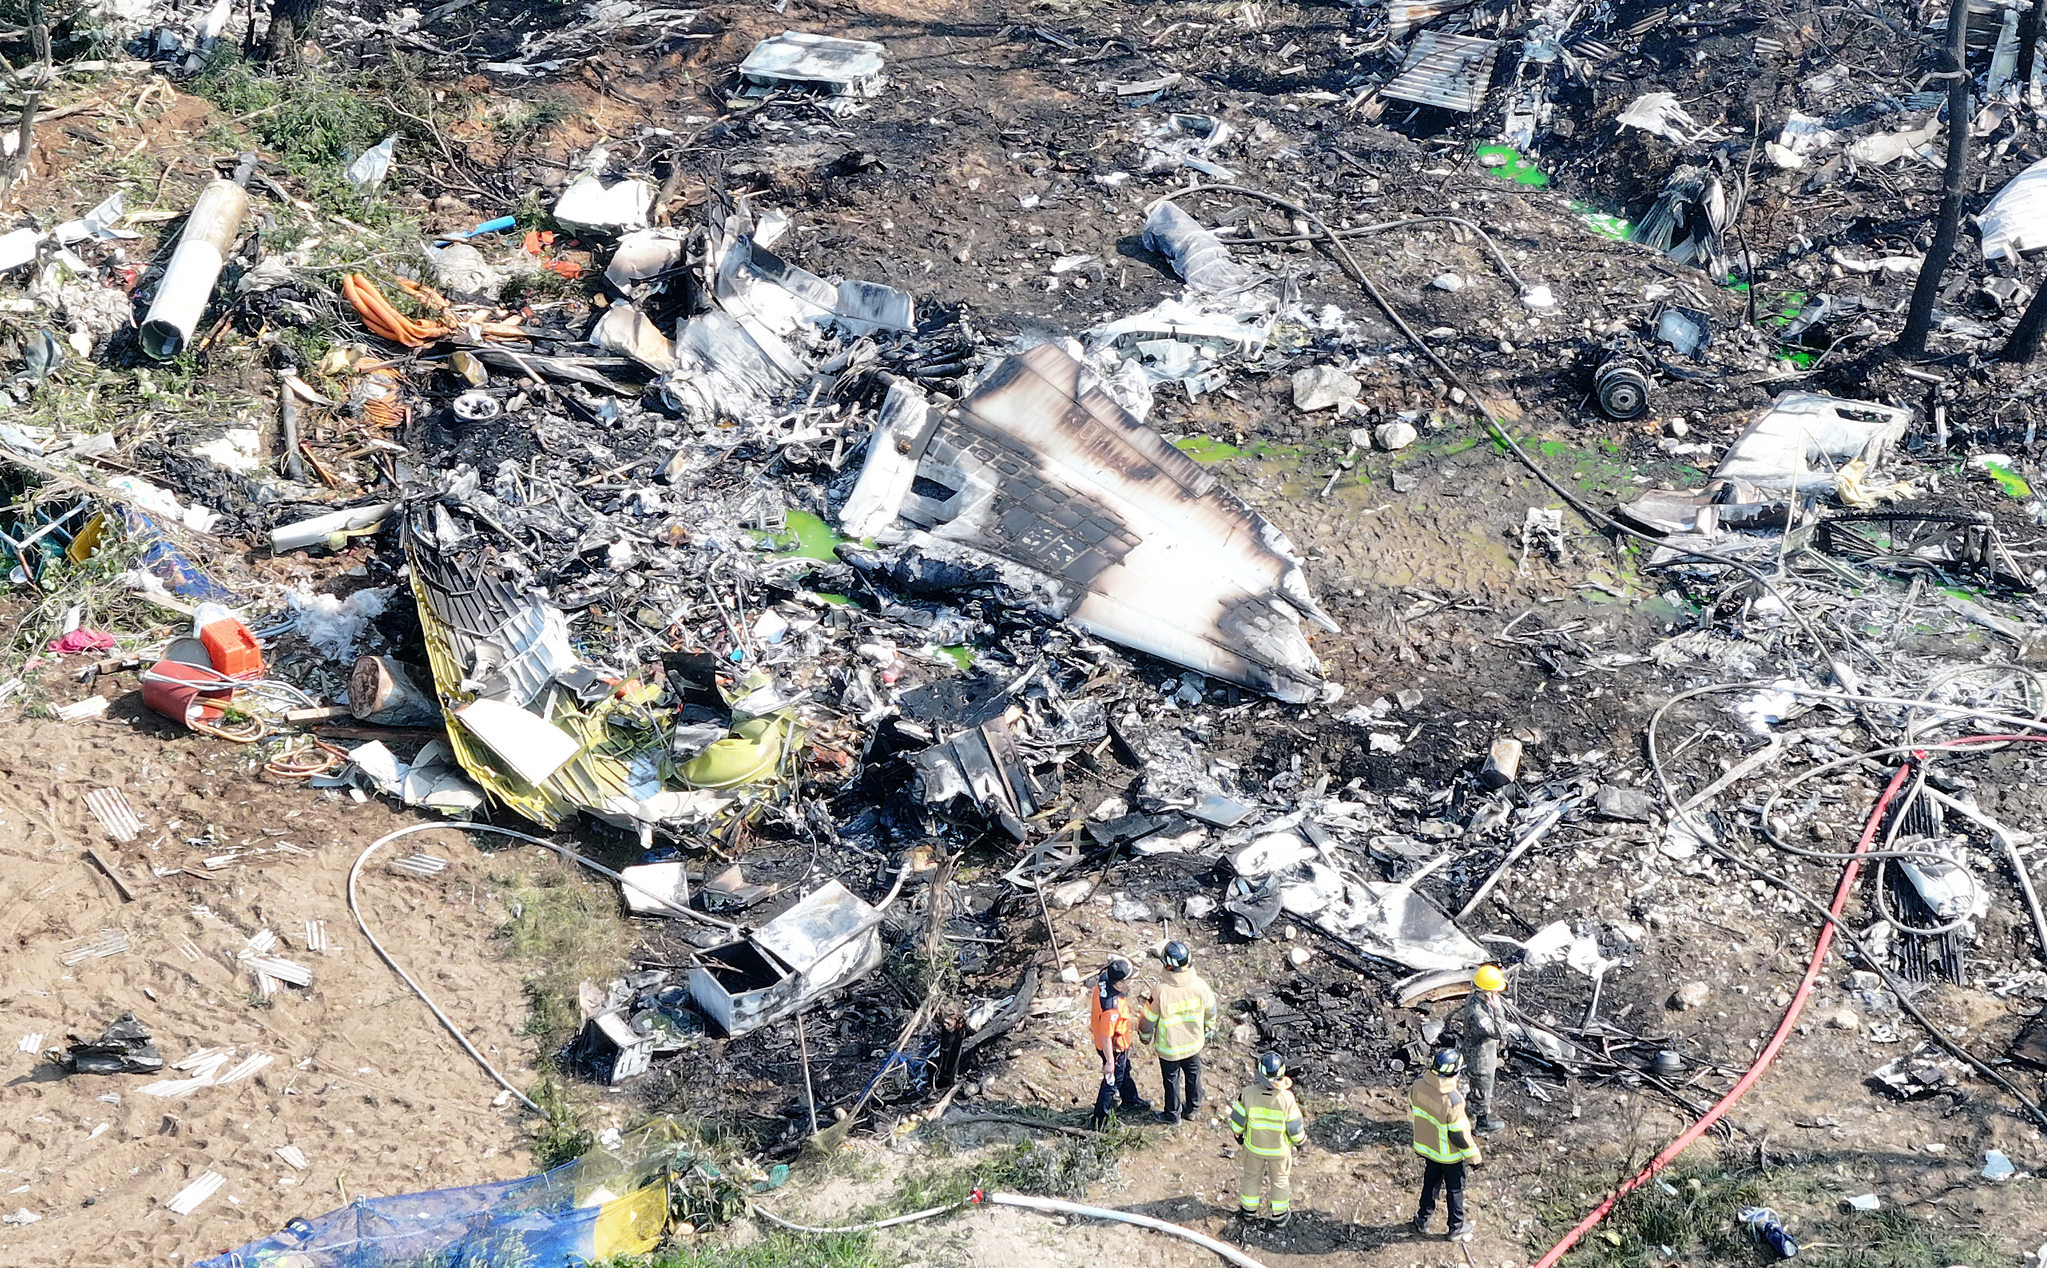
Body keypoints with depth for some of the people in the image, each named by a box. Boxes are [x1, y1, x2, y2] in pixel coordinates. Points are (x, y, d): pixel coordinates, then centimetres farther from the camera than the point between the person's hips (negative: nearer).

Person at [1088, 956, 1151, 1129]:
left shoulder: (1104, 979, -19)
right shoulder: (1112, 1009, -44)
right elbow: (1106, 1037, -33)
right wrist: (1109, 1062, -19)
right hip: (1114, 1048, -9)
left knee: (1124, 1071, 32)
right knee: (1112, 1081, 15)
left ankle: (1130, 1100, 58)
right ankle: (1099, 1120, 33)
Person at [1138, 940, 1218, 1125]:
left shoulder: (1161, 993, -32)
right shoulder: (1200, 986, -22)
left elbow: (1148, 1020, -17)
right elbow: (1210, 1011, -2)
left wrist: (1145, 1036, 6)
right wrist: (1209, 1031, 18)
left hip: (1169, 1049, -3)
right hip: (1194, 1044, 3)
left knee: (1171, 1080, 20)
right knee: (1193, 1076, 26)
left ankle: (1173, 1114, 39)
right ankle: (1192, 1108, 46)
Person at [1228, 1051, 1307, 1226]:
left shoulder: (1248, 1094, -26)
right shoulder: (1286, 1098, -29)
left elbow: (1237, 1121, -12)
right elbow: (1295, 1128, -18)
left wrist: (1238, 1134, 11)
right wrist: (1300, 1140, 5)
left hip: (1254, 1146, 1)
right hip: (1280, 1149, -1)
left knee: (1252, 1176, 26)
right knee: (1280, 1179, 23)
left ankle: (1249, 1209, 43)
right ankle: (1279, 1214, 40)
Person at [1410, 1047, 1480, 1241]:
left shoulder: (1419, 1085, -19)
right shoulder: (1452, 1100, -37)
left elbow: (1412, 1112, 0)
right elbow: (1459, 1135, -25)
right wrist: (1474, 1156, -9)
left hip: (1426, 1146, 5)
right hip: (1449, 1155, -5)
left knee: (1430, 1183, 27)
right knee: (1455, 1189, 19)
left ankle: (1422, 1221, 42)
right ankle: (1457, 1227, 37)